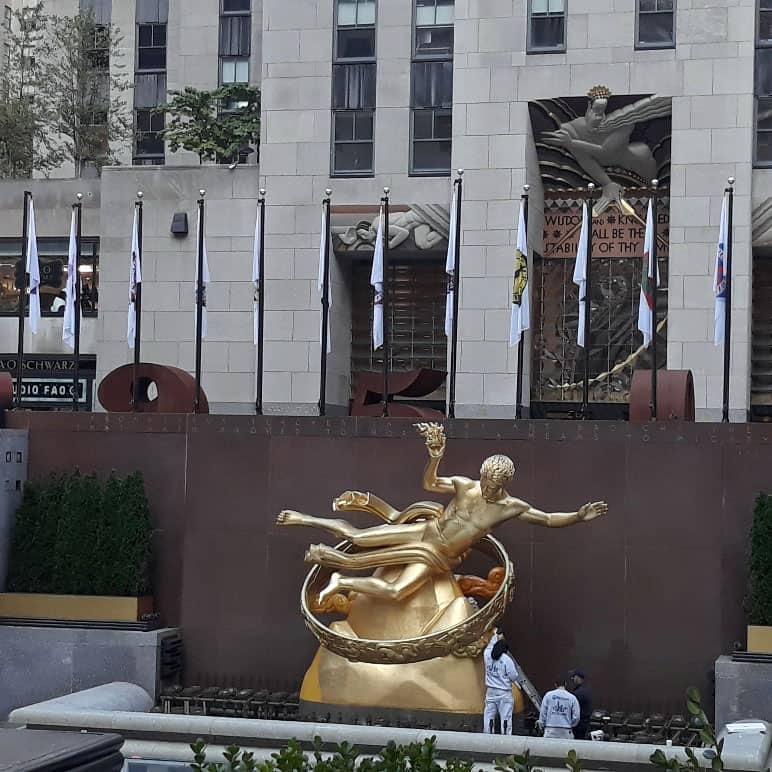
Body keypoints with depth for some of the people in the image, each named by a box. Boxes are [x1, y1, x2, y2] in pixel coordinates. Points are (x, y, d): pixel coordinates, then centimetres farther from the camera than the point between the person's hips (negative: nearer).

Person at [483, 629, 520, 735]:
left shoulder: (487, 655, 2)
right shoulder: (507, 659, -12)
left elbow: (489, 646, 26)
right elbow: (514, 677, -9)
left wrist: (495, 636, 41)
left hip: (490, 691, 4)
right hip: (504, 694, -4)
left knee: (489, 717, 9)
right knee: (505, 718, -2)